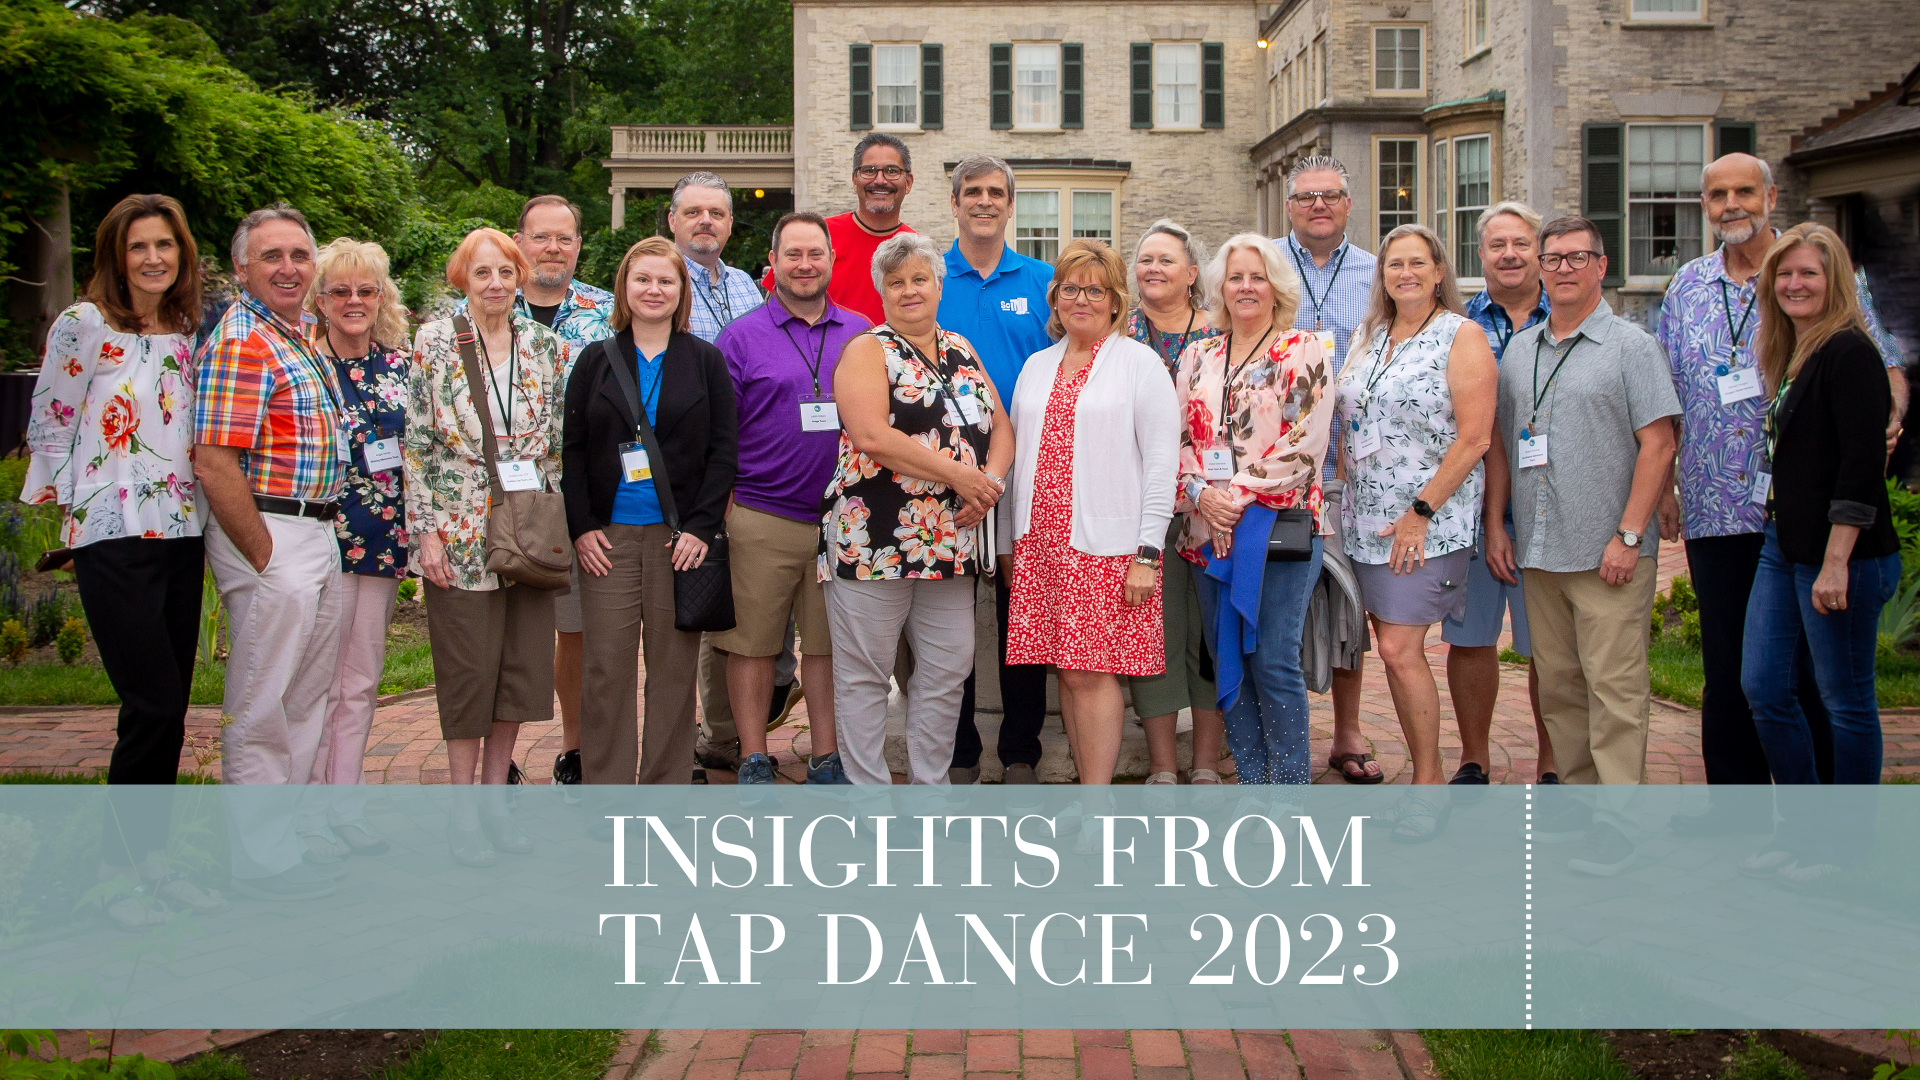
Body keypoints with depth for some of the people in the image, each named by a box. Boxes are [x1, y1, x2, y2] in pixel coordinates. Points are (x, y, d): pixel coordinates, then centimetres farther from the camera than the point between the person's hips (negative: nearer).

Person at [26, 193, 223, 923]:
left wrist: (201, 488, 10)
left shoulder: (190, 334, 12)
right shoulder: (83, 326, -4)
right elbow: (47, 425, -1)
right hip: (112, 536, -6)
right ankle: (121, 869, 6)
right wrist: (75, 503, 0)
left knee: (169, 707, 8)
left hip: (181, 534, 6)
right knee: (154, 704, -10)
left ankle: (150, 857, 19)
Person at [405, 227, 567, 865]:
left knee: (521, 663, 7)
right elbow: (416, 443, -4)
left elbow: (560, 441, 11)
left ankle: (496, 795, 20)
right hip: (460, 532, -3)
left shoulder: (545, 345, 7)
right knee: (467, 668, 1)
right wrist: (425, 530, -9)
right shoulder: (434, 342, -2)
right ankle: (463, 807, 13)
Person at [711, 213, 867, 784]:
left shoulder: (860, 334, 10)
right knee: (751, 641, 3)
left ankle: (827, 757, 19)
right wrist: (716, 512, -5)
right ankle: (753, 759, 15)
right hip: (762, 519, -2)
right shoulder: (742, 337, 2)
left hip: (842, 518, 2)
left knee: (829, 642, 9)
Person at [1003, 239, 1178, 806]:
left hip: (1107, 546, -5)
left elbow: (1162, 462, -5)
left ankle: (1095, 815, -4)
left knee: (1091, 672, -9)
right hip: (1041, 542, 5)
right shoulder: (1036, 366, 17)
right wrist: (1008, 539, 15)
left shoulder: (1140, 363, 0)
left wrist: (1148, 553, -12)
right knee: (1068, 672, 5)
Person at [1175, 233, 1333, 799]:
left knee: (1273, 662, -6)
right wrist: (1201, 492, -7)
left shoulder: (1304, 351, 0)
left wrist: (1241, 496, -13)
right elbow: (1180, 437, 11)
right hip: (1208, 529, 5)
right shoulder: (1197, 357, 15)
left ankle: (1290, 785, 6)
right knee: (1226, 660, 7)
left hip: (1279, 524, -5)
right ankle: (1252, 779, 18)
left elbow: (1304, 441, -9)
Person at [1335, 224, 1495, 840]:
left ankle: (1430, 787, 3)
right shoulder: (1368, 338, 15)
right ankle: (1423, 774, 18)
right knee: (1393, 648, 7)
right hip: (1366, 521, 6)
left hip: (1427, 525, -6)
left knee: (1400, 649, -10)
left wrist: (1420, 512, -15)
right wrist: (1343, 498, 9)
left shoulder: (1462, 337, -5)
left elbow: (1474, 438, -12)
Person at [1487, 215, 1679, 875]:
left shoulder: (1630, 345, -2)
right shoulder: (1518, 351, 14)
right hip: (1537, 551, 6)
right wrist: (1494, 525, 10)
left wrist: (1628, 535, -15)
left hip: (1608, 553, -6)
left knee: (1613, 686, -5)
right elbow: (1500, 444, 19)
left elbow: (1658, 444, -8)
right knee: (1557, 683, 11)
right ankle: (1578, 798, 22)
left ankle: (1618, 824, -1)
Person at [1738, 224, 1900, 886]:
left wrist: (1836, 564, -22)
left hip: (1839, 555, -9)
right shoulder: (1791, 357, 14)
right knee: (1762, 688, 9)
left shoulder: (1849, 353, -13)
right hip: (1783, 548, 9)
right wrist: (1786, 542, 13)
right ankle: (1803, 827, 22)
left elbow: (1861, 467, -19)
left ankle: (1850, 841, 16)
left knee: (1846, 700, 3)